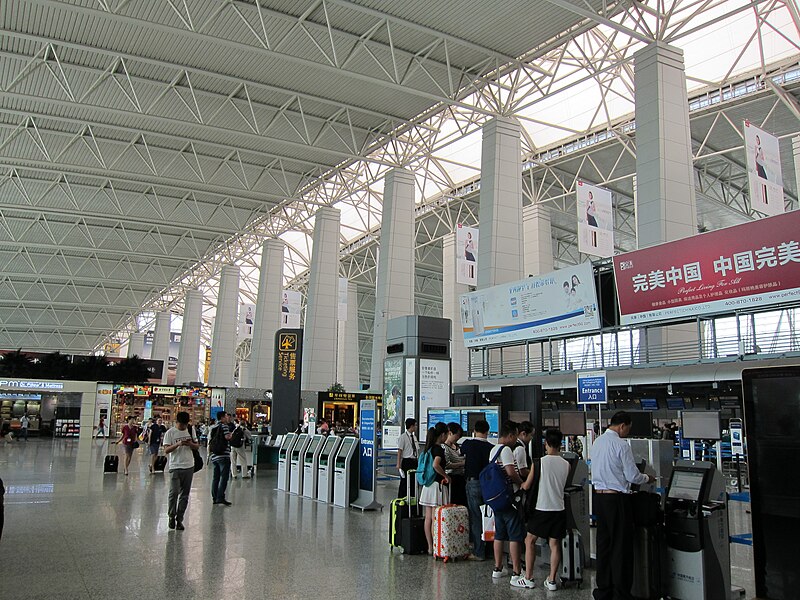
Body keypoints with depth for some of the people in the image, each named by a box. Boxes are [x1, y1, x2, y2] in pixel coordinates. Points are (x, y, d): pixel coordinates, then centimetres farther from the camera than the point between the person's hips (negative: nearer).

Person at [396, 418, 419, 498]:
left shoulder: (414, 437, 13)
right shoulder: (403, 437, -9)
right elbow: (399, 451, -11)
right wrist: (398, 464, -15)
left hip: (415, 461, 7)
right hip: (407, 461, -7)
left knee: (414, 482, 10)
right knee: (405, 482, -1)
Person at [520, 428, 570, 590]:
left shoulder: (539, 462, -10)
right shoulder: (566, 465, -1)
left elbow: (526, 486, -3)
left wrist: (521, 484, 19)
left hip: (541, 508, -3)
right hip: (559, 508, 3)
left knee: (530, 541, 11)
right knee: (555, 544, 9)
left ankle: (528, 578, 12)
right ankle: (552, 580, 10)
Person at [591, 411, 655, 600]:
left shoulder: (597, 442, 8)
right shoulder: (621, 444, -15)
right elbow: (633, 476, -13)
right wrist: (647, 478, 8)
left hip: (599, 497, 8)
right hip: (617, 499, -7)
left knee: (603, 544, 14)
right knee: (621, 547, 3)